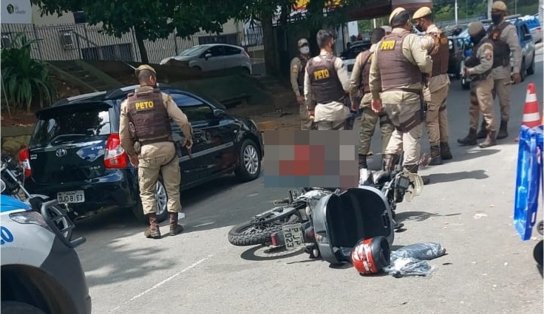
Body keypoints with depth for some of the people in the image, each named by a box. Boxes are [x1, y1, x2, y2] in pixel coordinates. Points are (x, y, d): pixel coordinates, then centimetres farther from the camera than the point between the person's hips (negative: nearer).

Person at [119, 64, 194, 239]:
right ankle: (173, 225, 15)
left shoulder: (128, 103, 6)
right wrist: (189, 139, 10)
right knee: (172, 188, 13)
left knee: (146, 191, 12)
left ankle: (153, 227, 6)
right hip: (167, 147, 0)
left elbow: (123, 134, 4)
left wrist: (131, 154, 17)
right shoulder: (163, 97, 0)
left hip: (146, 151, 1)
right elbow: (183, 121, -6)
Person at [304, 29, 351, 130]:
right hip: (338, 108, -3)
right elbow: (347, 86, -12)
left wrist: (311, 108, 23)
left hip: (320, 110, 4)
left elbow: (307, 91, 13)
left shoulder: (310, 64, 7)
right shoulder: (336, 61, -8)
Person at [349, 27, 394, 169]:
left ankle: (361, 161, 10)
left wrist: (354, 101, 12)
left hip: (369, 98, 1)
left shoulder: (362, 56, 0)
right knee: (388, 130, 6)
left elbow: (354, 82, 2)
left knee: (365, 131, 9)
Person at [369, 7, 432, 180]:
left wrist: (375, 97, 26)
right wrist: (430, 69, 3)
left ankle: (389, 158, 11)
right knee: (412, 132, 2)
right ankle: (410, 173, 5)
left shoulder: (381, 43, 15)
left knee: (399, 129, 24)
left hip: (387, 96, 7)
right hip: (407, 95, -7)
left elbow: (373, 74, 18)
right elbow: (424, 63, -20)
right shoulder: (410, 38, -6)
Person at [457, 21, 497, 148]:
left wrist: (470, 70, -18)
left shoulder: (485, 45, -17)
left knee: (486, 109, -4)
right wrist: (467, 65, 4)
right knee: (473, 109, 14)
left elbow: (487, 64, -25)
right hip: (476, 80, 10)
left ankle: (492, 136, 4)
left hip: (483, 81, -10)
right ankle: (472, 135, 21)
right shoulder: (479, 43, 13)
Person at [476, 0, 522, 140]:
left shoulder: (508, 28, -6)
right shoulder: (490, 29, 16)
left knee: (504, 102, 1)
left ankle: (503, 129, 10)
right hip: (488, 72, 7)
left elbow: (516, 50, -12)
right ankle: (484, 129, 17)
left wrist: (516, 71, -19)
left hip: (502, 72, -7)